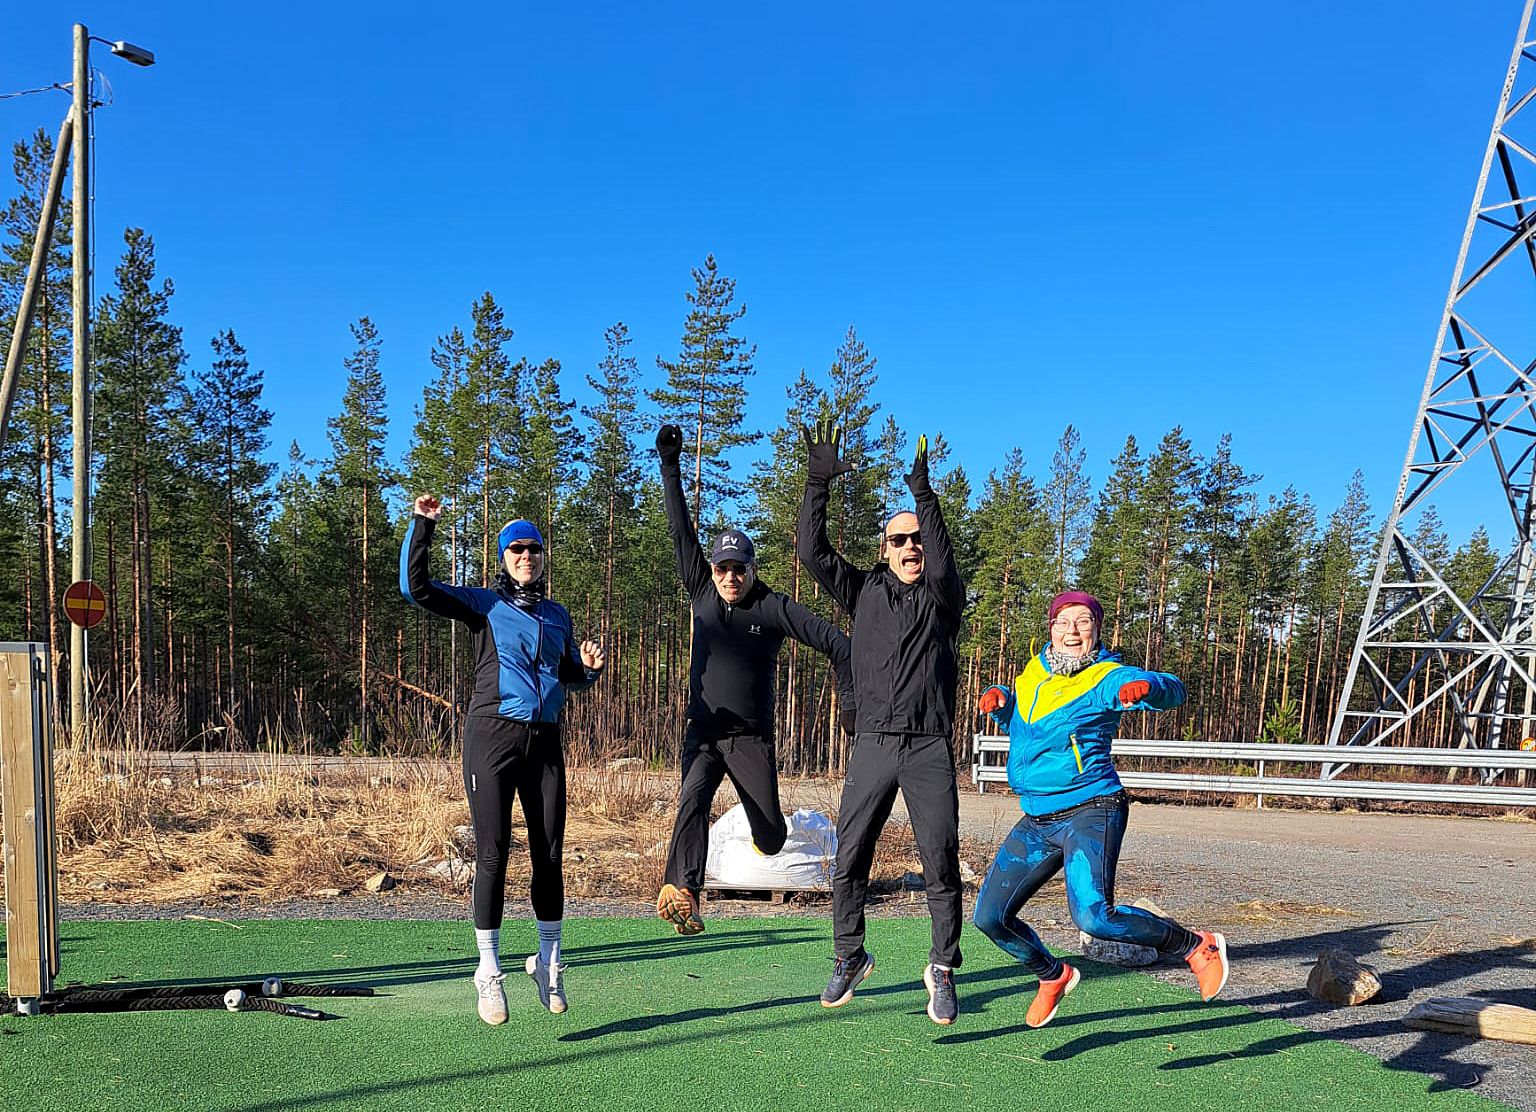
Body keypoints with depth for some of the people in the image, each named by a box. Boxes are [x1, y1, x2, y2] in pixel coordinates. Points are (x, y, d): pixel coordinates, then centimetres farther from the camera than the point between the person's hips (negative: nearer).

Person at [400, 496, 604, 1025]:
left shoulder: (557, 615, 17)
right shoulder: (483, 604, 4)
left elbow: (570, 678, 24)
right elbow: (415, 589, -7)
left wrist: (589, 667, 1)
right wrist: (422, 526, -12)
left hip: (545, 741, 4)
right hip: (492, 736, -4)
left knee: (549, 852, 4)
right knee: (493, 854, -4)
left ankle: (548, 962, 19)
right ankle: (489, 972, 5)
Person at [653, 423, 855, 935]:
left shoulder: (774, 607, -4)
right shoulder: (703, 594, 3)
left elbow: (836, 642, -3)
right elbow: (682, 531, -1)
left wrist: (848, 697, -7)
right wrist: (670, 467, -5)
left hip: (753, 738, -1)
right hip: (704, 733, 1)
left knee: (771, 840, 3)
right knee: (693, 798, -27)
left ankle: (762, 820, 41)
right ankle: (681, 891, -44)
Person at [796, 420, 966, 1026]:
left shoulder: (942, 595, 5)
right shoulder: (865, 589, 12)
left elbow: (942, 566, -18)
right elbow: (814, 551, 2)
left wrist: (923, 494, -27)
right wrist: (817, 483, -8)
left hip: (930, 748, -2)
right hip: (873, 744, 2)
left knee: (940, 862, -2)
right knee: (850, 856, 4)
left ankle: (942, 970, 12)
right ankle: (849, 957, 21)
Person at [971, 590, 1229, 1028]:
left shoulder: (1106, 677, -9)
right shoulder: (1033, 672, 10)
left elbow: (1172, 689, -23)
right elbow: (1013, 718, 29)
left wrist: (1145, 687, -46)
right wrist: (998, 700, 6)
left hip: (1091, 812, -7)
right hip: (1035, 822, 7)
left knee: (1094, 917, -26)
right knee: (990, 917, 5)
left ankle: (1197, 946, -4)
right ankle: (1053, 976, 32)